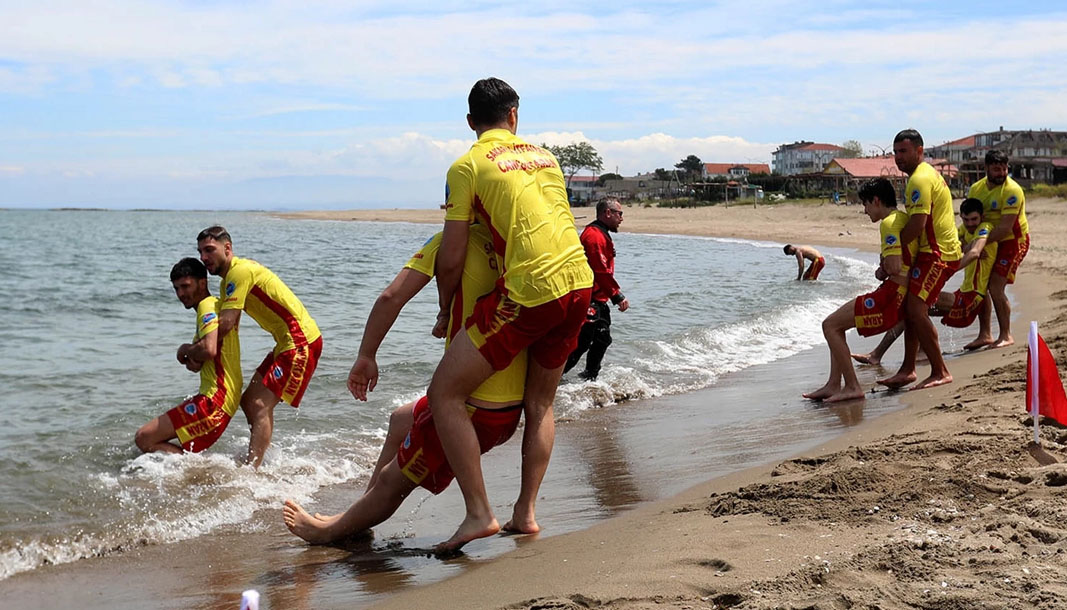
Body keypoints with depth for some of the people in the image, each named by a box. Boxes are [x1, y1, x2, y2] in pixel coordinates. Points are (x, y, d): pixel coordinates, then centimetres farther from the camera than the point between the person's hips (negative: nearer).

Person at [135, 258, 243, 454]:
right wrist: (192, 360, 1)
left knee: (144, 438, -13)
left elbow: (209, 349, -29)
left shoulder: (208, 305, -11)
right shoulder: (211, 306, 21)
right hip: (212, 397, 11)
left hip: (215, 400, -11)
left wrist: (186, 350, -8)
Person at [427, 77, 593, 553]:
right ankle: (525, 512, 23)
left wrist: (444, 313, 14)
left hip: (530, 291, -7)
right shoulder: (543, 155, 19)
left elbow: (450, 260, -2)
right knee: (540, 403, 23)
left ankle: (478, 514, -2)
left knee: (445, 393, 1)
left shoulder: (467, 166, -1)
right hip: (580, 283, 7)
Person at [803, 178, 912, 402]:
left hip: (893, 292, -11)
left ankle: (852, 387, -7)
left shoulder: (889, 223, -15)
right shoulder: (903, 218, 17)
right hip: (902, 293, 11)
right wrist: (884, 270, 10)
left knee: (830, 325, -7)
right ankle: (834, 385, 15)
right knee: (836, 324, 19)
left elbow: (894, 267, -24)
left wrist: (883, 267, -1)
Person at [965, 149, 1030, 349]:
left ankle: (1006, 336, -3)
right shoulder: (976, 189, 1)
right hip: (991, 242, 7)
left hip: (1014, 241, -7)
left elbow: (1005, 227, -27)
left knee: (995, 287, -14)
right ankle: (985, 334, 15)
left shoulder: (1012, 191, -22)